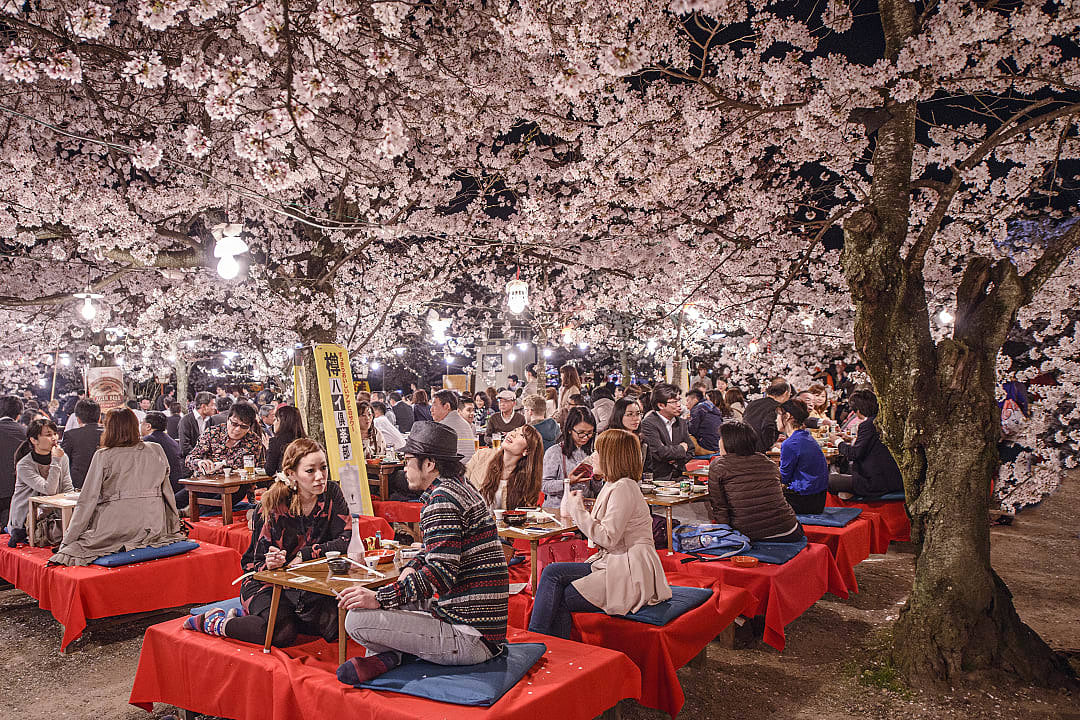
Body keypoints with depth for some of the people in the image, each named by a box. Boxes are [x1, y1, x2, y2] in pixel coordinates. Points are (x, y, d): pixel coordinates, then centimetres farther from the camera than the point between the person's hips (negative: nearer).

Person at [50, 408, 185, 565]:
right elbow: (167, 490, 12)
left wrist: (68, 540, 2)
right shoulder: (156, 451, 6)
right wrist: (175, 527, 22)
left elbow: (88, 500, -3)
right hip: (153, 527, 4)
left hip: (116, 528, -4)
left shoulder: (103, 457, -3)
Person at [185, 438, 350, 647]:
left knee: (338, 624, -23)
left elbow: (346, 542, -13)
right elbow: (261, 563, -14)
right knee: (282, 632, -32)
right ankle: (216, 623, -3)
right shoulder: (272, 505, -17)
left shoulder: (331, 493, -9)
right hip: (266, 582, -4)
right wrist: (271, 563, -38)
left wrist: (303, 555, -20)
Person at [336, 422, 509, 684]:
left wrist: (380, 598, -21)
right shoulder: (461, 487, 15)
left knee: (357, 619, -18)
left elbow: (442, 572, -25)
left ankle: (389, 655, 6)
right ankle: (386, 651, 10)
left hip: (469, 640, -11)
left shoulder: (443, 498, -17)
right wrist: (411, 568, 9)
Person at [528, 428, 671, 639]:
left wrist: (578, 509, -11)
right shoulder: (613, 485, 16)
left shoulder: (624, 488, -14)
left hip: (630, 571, -10)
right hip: (615, 564, 10)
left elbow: (608, 537, -18)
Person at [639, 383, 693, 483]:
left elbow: (690, 453, 17)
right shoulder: (648, 423, -9)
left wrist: (677, 461, -5)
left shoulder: (681, 423, 15)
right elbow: (660, 453, -19)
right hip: (657, 478, -6)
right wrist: (681, 448, -2)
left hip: (679, 476, 6)